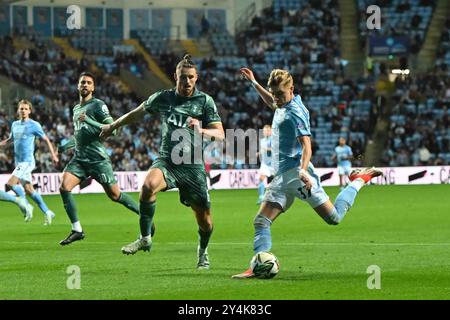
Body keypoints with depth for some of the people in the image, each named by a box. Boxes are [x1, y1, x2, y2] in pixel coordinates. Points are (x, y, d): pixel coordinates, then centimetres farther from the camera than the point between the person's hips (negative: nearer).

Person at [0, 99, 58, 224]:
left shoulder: (34, 125, -6)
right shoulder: (15, 125, 12)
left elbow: (46, 140, -2)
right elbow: (10, 139, 27)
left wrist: (53, 155, -11)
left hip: (27, 161, -7)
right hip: (18, 161, 7)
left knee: (11, 183, -20)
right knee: (28, 189, 7)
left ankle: (24, 203, -1)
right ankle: (47, 212, 16)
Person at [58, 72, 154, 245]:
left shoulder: (98, 105, -5)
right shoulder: (76, 109, 19)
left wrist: (89, 120, -22)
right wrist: (67, 145, 19)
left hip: (98, 158, -6)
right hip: (79, 159, 6)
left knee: (114, 195, -3)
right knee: (64, 187, -14)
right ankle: (77, 230, -9)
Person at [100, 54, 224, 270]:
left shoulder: (205, 101, -1)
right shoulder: (163, 98, 6)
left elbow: (220, 135, -6)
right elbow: (137, 113, 23)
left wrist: (202, 131, -27)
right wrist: (113, 126, 33)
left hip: (193, 165, -1)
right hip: (167, 160, 1)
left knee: (204, 218, 1)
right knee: (148, 185, -33)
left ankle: (203, 252, 35)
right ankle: (145, 239, -18)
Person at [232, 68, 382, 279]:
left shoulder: (295, 112, -12)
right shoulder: (284, 105, 15)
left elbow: (306, 145, -21)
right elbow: (272, 103, 42)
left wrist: (303, 170, -36)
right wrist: (254, 83, 41)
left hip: (295, 173, -9)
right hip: (282, 176, 9)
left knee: (333, 217, -9)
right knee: (261, 222, -4)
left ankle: (359, 180, 9)